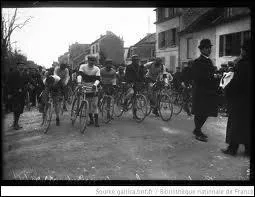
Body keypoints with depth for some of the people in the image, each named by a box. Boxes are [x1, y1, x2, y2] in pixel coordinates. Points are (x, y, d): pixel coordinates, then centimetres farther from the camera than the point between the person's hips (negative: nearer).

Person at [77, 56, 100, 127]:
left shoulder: (97, 69, -4)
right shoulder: (83, 66, -4)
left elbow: (98, 79, -14)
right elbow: (79, 75, -19)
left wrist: (95, 85, -35)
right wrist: (79, 82, -38)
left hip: (94, 89, -1)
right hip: (85, 89, 1)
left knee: (94, 105, -4)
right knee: (88, 105, 8)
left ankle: (96, 121, 1)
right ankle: (91, 120, 22)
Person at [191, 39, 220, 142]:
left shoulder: (209, 61, 17)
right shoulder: (197, 62, -9)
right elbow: (196, 77, -19)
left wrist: (216, 76, 0)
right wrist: (212, 77, -20)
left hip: (209, 92, 8)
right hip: (200, 92, -8)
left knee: (206, 113, 13)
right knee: (200, 113, 0)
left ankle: (197, 130, 28)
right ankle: (198, 133, 12)